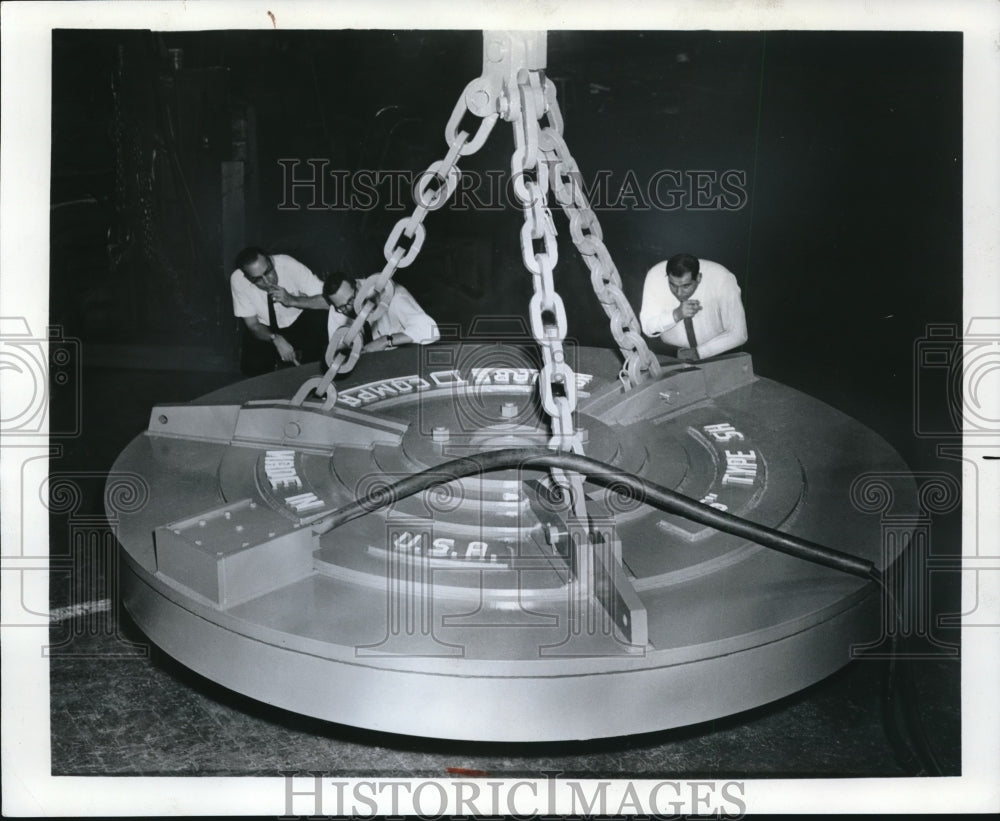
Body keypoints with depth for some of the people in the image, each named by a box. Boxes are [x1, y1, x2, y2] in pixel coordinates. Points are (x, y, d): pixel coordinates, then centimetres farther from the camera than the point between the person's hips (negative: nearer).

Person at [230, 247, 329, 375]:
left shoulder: (288, 265, -27)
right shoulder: (237, 280, -22)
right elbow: (253, 325, -13)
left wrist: (292, 300, -40)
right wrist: (276, 339, -32)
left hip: (300, 321, -1)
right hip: (266, 330, 1)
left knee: (321, 318, -32)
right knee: (252, 367, -24)